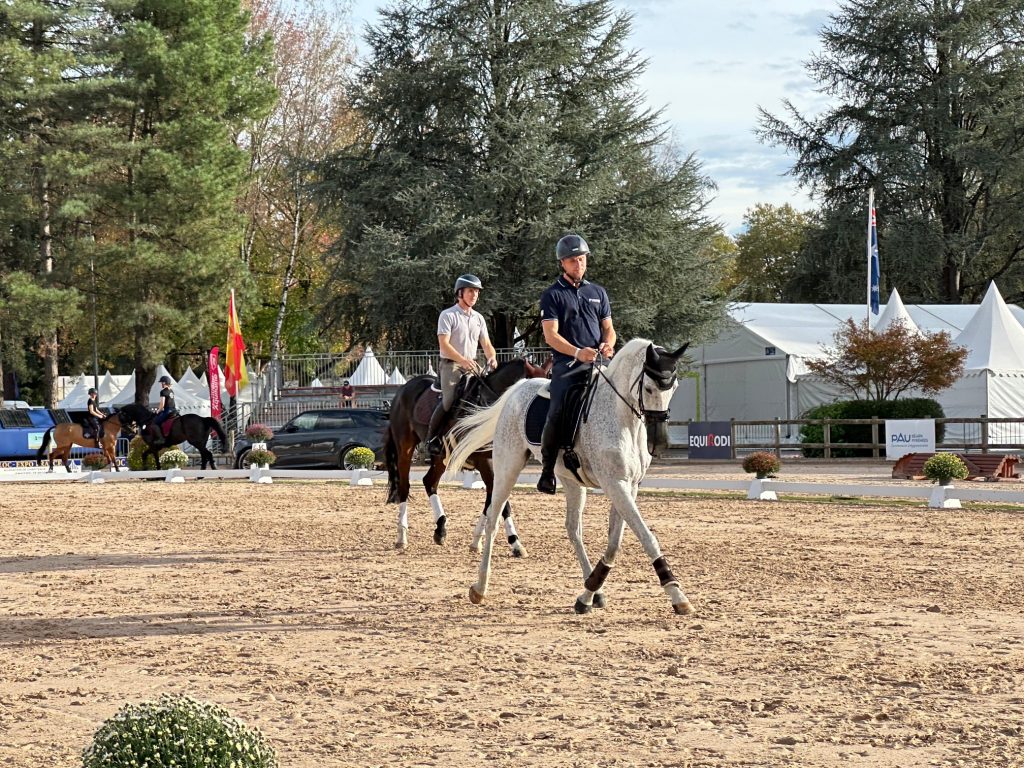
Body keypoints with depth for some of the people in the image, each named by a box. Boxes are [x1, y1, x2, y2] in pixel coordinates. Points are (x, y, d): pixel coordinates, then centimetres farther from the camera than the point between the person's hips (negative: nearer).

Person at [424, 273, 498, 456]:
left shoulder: (478, 318, 15)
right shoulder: (448, 315, -4)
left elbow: (486, 344, 14)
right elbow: (444, 344, -13)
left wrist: (492, 357, -9)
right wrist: (463, 360, -26)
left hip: (472, 365, 6)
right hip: (451, 364, -6)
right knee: (449, 400, -21)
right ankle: (432, 437, -8)